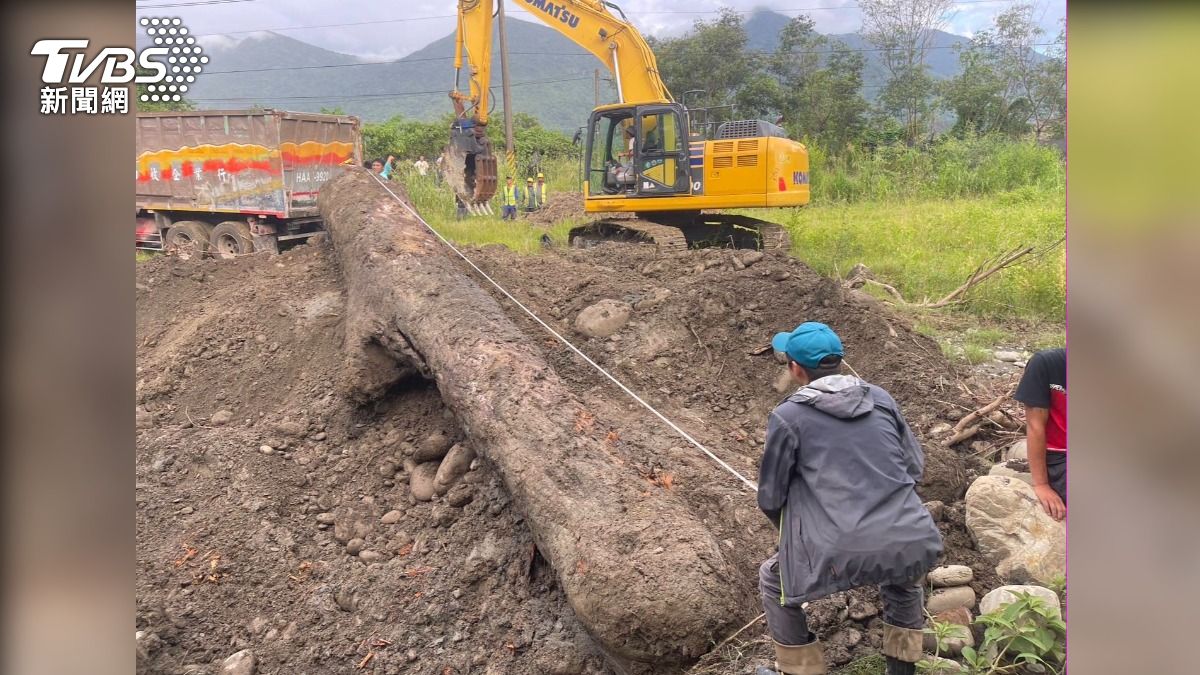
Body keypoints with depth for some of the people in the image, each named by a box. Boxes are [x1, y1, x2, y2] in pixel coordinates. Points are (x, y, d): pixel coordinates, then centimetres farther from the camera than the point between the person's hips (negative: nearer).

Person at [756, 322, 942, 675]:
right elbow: (915, 466, 18)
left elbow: (770, 498, 7)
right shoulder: (881, 398, 12)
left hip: (840, 554, -4)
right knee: (903, 576, 40)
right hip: (914, 544, 5)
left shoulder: (788, 416, 1)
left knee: (773, 580, 24)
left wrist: (794, 530, 27)